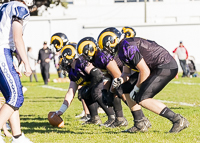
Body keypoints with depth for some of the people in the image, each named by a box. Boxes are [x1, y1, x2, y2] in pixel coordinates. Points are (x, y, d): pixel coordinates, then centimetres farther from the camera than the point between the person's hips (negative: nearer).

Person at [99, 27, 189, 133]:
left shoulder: (128, 47, -18)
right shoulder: (122, 50, 13)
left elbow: (145, 71, -19)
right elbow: (126, 73, 22)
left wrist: (136, 88, -7)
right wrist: (120, 80, 0)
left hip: (166, 67, -11)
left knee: (142, 99, -17)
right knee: (126, 88, 11)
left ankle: (178, 120, -17)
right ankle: (140, 124, 16)